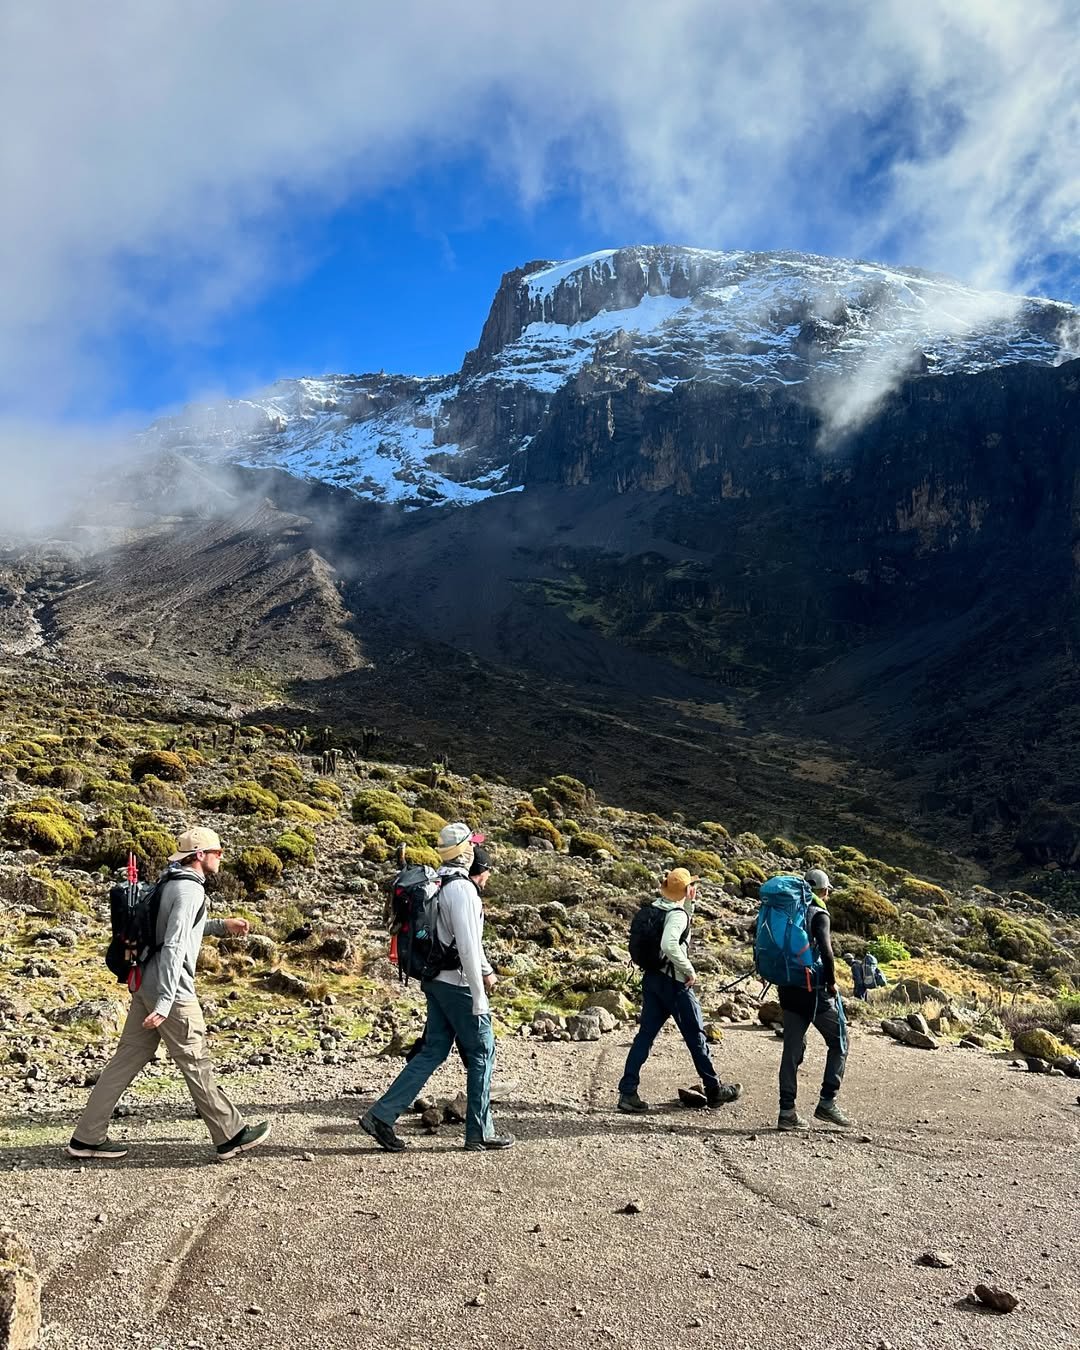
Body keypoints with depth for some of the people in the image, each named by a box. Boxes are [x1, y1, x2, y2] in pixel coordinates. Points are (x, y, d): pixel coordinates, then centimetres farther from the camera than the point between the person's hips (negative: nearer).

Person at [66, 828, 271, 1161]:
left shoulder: (170, 884, 13)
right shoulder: (190, 890, -17)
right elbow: (174, 946, -25)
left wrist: (222, 926, 24)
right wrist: (165, 1003, -28)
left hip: (145, 986, 9)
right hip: (170, 991, -9)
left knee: (127, 1059, 12)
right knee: (196, 1064, 1)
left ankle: (87, 1137, 17)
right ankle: (230, 1136, 12)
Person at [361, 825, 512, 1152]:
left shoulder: (439, 884, 11)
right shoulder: (462, 888, -19)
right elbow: (467, 947, -22)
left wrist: (486, 970, 26)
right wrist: (479, 999, -19)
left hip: (436, 980, 9)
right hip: (458, 982, -9)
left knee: (433, 1051, 13)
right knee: (482, 1053, 5)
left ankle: (381, 1115, 11)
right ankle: (480, 1134, 14)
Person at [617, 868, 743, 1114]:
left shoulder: (656, 908, 9)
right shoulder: (677, 914, -17)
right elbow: (669, 945, -33)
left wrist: (689, 902, 15)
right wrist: (689, 970, -22)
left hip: (652, 978, 8)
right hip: (674, 982, -8)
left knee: (645, 1034, 6)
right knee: (696, 1035, 7)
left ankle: (627, 1092, 2)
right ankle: (714, 1090, 22)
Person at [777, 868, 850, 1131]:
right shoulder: (819, 914, -9)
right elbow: (826, 951, -24)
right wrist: (832, 982, -11)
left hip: (789, 990, 6)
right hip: (816, 990, -6)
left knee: (792, 1050, 9)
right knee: (839, 1043, 10)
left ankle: (787, 1111, 8)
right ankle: (827, 1103, 5)